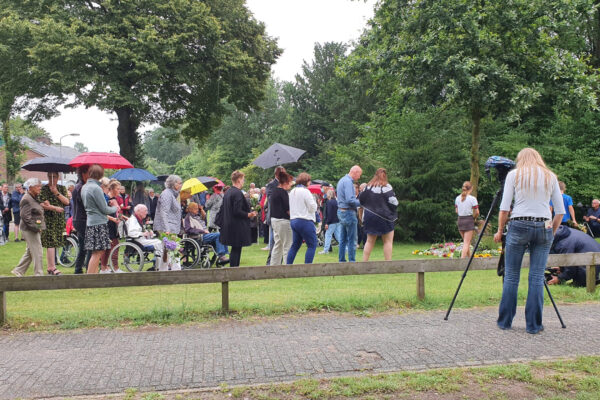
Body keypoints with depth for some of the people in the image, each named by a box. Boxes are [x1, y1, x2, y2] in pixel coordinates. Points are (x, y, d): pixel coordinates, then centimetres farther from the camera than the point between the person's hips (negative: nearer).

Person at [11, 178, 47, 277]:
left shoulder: (34, 198, 16)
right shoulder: (26, 199, -14)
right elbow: (25, 216, -20)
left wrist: (40, 227, 14)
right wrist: (35, 228, -20)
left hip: (36, 229, 10)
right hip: (30, 230, -10)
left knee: (29, 252, 16)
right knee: (37, 253, -7)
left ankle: (18, 271, 25)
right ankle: (39, 274, -1)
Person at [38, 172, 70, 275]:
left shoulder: (62, 188, 12)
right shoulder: (43, 189, 1)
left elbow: (67, 201, -1)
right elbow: (42, 205, -8)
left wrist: (56, 193, -10)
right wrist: (55, 208, -14)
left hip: (60, 219, 4)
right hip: (48, 219, -4)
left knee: (54, 243, 7)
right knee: (51, 243, -10)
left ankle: (49, 267, 15)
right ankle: (53, 268, -9)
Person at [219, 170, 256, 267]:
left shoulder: (227, 192, 12)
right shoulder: (238, 193, -17)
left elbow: (222, 209, 16)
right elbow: (237, 211, -23)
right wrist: (248, 215, -12)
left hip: (229, 226, 10)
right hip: (237, 227, -10)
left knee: (235, 250, 17)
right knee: (236, 249, -3)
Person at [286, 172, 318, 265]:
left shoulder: (292, 191, 14)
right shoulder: (305, 191, -11)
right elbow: (313, 208, -11)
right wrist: (314, 202, 7)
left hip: (293, 220, 9)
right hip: (305, 221, -9)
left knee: (295, 245, 15)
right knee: (312, 245, -2)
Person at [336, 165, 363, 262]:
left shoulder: (342, 180, 16)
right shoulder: (348, 182, -16)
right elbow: (350, 200, -23)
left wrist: (357, 201, 14)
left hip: (341, 211, 10)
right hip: (348, 212, -10)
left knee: (343, 239, 12)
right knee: (352, 240, -4)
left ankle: (342, 260, 16)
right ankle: (352, 261, -1)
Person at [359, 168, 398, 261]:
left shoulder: (368, 186, 2)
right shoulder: (386, 187, -11)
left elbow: (360, 200, 8)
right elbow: (393, 202, -14)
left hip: (369, 217, 5)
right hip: (384, 218, -5)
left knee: (370, 241, 13)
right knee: (388, 241, 4)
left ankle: (364, 262, 12)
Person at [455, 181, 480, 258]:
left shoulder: (457, 198, 5)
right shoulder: (472, 198, -9)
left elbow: (456, 211, 9)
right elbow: (477, 212, -9)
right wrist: (473, 217, 8)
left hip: (460, 220, 5)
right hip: (469, 220, -5)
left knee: (466, 242, 19)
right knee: (466, 243, -5)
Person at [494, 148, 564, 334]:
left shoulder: (514, 174, 3)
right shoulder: (551, 177, 11)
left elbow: (504, 208, -2)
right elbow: (560, 211, 8)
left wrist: (500, 230, 8)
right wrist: (551, 232, 18)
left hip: (519, 226, -2)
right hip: (544, 228, 2)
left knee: (511, 277, 6)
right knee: (537, 277, 6)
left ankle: (505, 321, 12)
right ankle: (533, 325, 9)